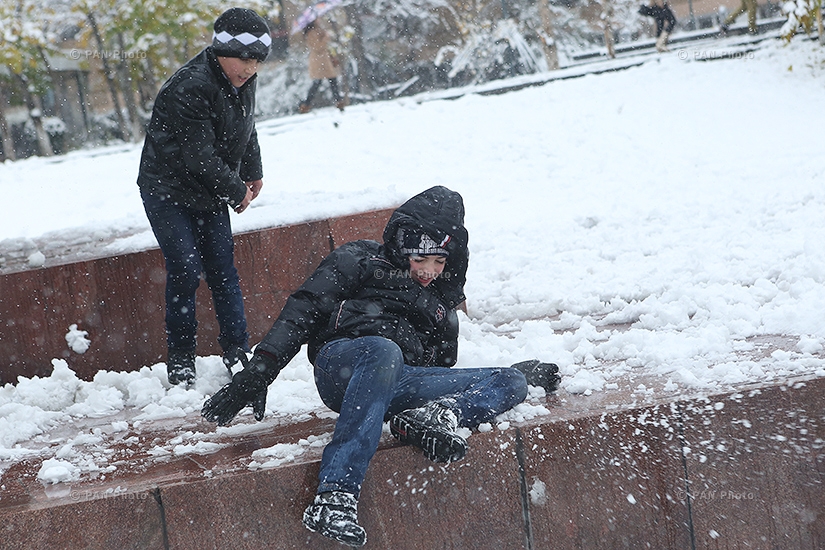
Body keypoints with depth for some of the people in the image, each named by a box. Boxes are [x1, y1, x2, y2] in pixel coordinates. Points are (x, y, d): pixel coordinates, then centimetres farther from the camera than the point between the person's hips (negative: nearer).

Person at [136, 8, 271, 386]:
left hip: (211, 193, 7)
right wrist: (237, 191, -14)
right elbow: (199, 156, -26)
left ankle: (238, 353, 7)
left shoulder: (241, 81, -1)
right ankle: (180, 364, 0)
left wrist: (253, 173, 13)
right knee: (185, 270, -11)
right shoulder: (189, 87, -28)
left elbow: (246, 128, 19)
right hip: (168, 190, -7)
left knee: (223, 269, 4)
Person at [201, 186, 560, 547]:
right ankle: (334, 497, -53)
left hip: (399, 385, 5)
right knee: (383, 351, -41)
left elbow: (441, 365, 30)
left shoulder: (441, 303, 32)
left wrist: (524, 372, 20)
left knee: (513, 382, -8)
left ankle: (434, 417, -39)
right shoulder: (360, 261, 15)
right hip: (342, 363, -5)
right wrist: (259, 371, -9)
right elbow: (304, 310, 5)